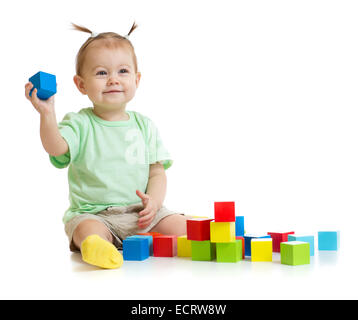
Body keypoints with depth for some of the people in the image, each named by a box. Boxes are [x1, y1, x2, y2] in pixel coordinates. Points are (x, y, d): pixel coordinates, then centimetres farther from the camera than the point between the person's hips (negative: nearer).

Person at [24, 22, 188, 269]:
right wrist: (47, 114, -32)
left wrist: (154, 200, -10)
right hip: (94, 214, -3)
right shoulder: (80, 124, 2)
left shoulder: (144, 125, 10)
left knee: (182, 226, -17)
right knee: (88, 230, -36)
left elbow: (157, 171, 9)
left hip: (140, 213, 4)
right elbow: (56, 148, -17)